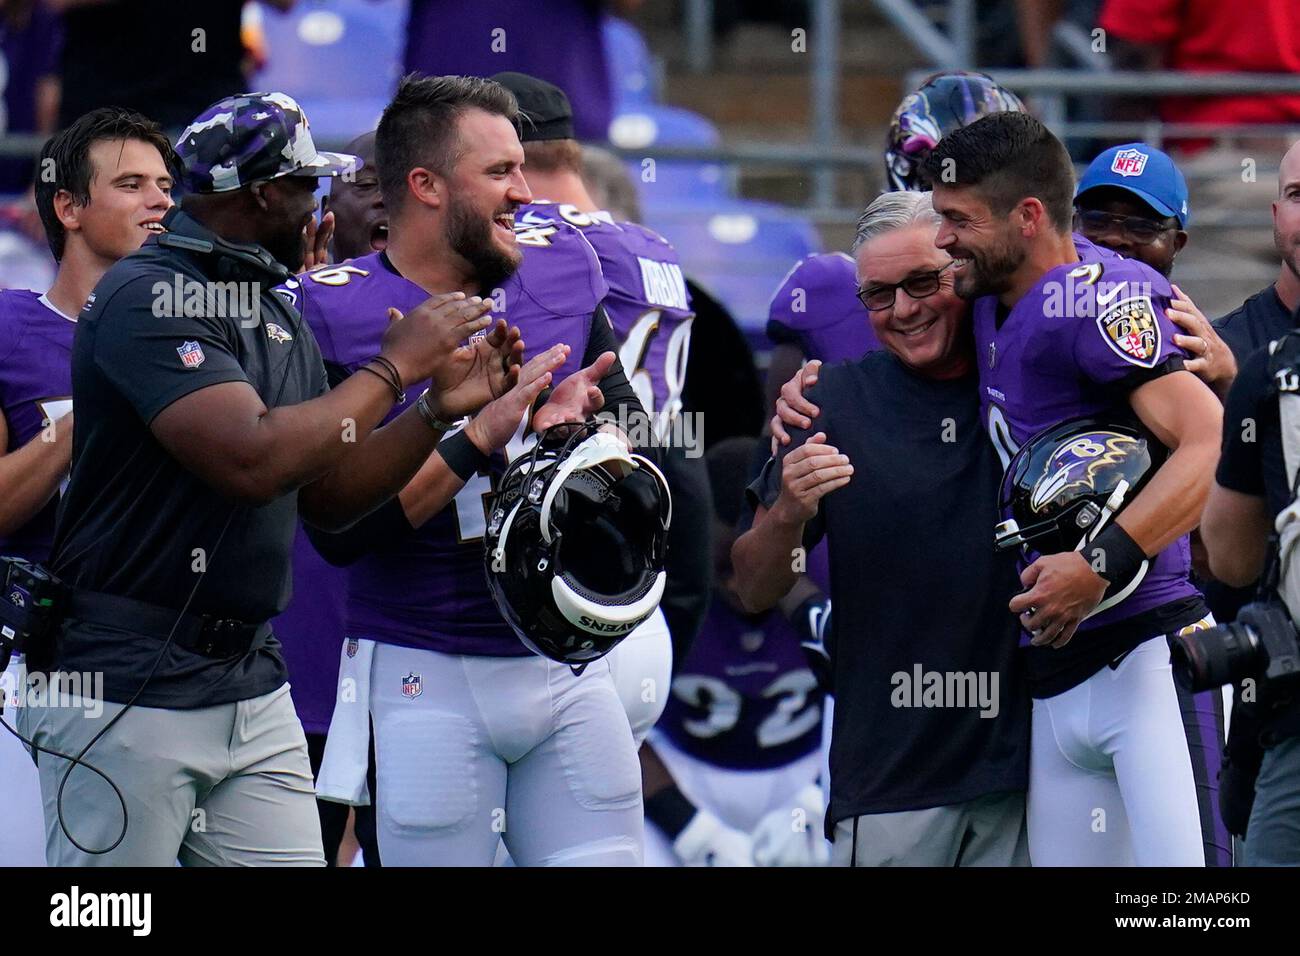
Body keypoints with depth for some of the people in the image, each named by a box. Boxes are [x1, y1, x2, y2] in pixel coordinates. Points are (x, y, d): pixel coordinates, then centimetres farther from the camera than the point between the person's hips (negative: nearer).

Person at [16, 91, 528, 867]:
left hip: (250, 680, 8)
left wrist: (440, 409, 5)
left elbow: (329, 498, 19)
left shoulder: (281, 318, 15)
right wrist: (396, 368, -15)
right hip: (128, 691, -8)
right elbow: (253, 462, -25)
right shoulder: (150, 300, -14)